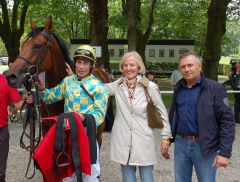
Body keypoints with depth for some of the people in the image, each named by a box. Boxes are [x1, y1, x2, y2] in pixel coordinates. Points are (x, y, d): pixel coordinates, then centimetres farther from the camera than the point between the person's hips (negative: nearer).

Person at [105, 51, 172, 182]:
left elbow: (163, 113, -1)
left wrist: (166, 138, -2)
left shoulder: (150, 87, -6)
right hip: (124, 143, 2)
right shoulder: (117, 85, 3)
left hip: (144, 143, -2)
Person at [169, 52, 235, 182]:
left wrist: (225, 152, -17)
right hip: (180, 144, 5)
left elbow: (227, 120, -12)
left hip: (205, 147, -5)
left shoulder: (214, 88, -9)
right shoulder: (178, 88, 8)